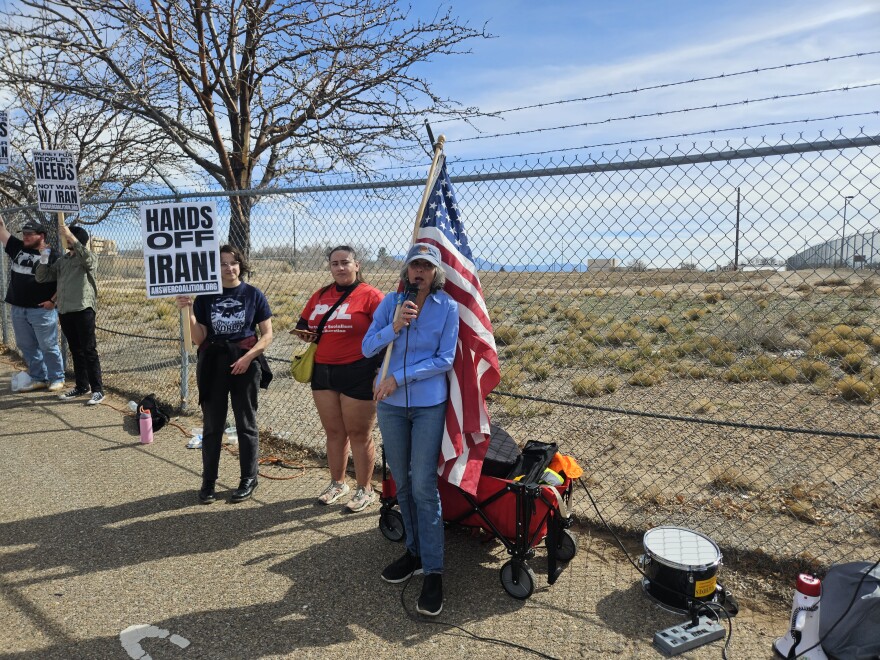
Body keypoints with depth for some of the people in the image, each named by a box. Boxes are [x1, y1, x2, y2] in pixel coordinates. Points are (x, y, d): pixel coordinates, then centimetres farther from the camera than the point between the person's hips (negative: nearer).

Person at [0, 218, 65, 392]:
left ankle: (57, 379, 12)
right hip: (18, 309, 7)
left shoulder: (53, 255, -6)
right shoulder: (17, 247, 11)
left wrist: (53, 301, -15)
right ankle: (39, 379, 23)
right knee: (26, 346, 12)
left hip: (42, 310, -7)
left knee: (48, 347, 0)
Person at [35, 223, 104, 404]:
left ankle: (97, 390, -5)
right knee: (76, 350, 13)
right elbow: (42, 277, 15)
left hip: (83, 310, -7)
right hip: (64, 311, 7)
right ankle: (82, 386, 22)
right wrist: (44, 257, 3)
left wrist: (71, 236, -31)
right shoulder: (62, 261, 18)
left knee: (89, 350, -7)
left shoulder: (89, 259, -1)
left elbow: (86, 257, -27)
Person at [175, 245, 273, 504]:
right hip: (213, 364, 2)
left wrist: (248, 356, -14)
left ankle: (248, 480, 21)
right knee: (212, 425, 9)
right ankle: (208, 481, 23)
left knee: (246, 423, 8)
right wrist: (189, 312, -14)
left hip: (245, 363, -1)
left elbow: (267, 334, -1)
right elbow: (198, 339, 0)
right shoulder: (205, 296, 2)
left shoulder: (253, 295, -1)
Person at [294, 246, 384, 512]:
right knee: (334, 432, 16)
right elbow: (303, 324, 23)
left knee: (358, 434, 5)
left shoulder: (369, 295, -7)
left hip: (357, 373, -6)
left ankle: (365, 490, 20)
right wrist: (305, 333, 1)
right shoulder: (320, 296, 12)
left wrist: (380, 371, -20)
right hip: (323, 371, 6)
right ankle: (337, 483, 34)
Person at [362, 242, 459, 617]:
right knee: (402, 483, 13)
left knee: (423, 487, -6)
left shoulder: (447, 307, -6)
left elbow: (445, 360, -10)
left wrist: (399, 377, -15)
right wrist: (395, 326, -19)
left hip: (429, 405, -3)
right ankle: (415, 551, 30)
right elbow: (367, 348, -3)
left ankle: (433, 572, 5)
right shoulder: (391, 302, 1)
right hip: (390, 404, 4)